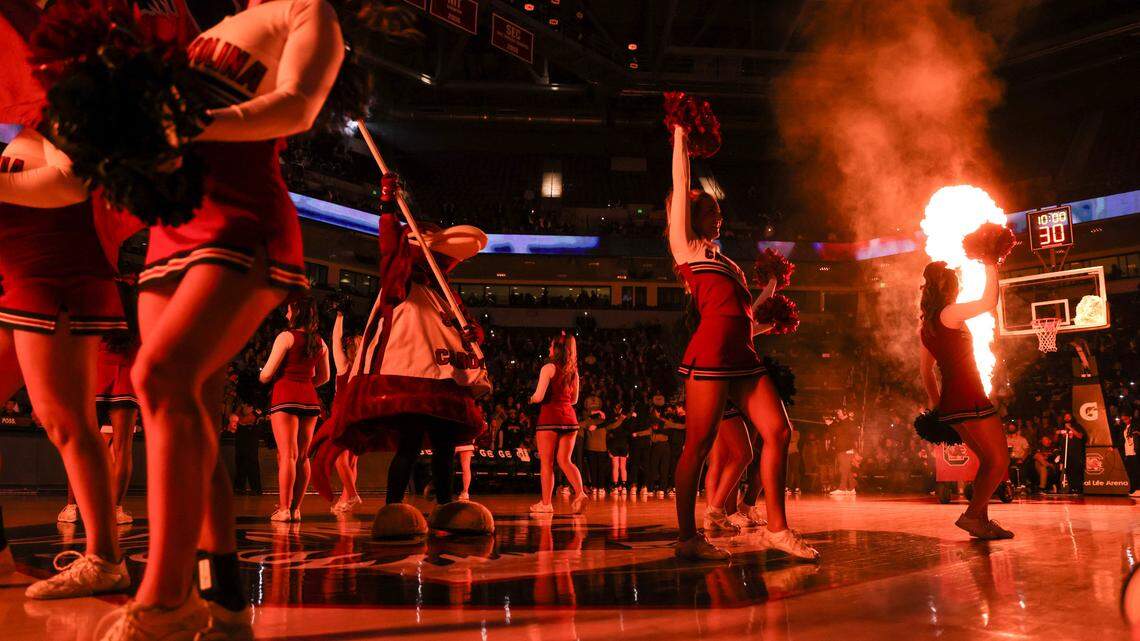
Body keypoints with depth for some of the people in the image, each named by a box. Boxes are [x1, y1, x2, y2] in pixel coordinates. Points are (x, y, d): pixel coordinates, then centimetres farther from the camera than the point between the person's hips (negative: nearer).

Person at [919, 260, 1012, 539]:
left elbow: (926, 369, 20)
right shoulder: (949, 314, -12)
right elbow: (989, 302, -12)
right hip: (969, 399, -9)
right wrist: (991, 267, -1)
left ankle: (981, 520, 16)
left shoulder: (927, 326, 14)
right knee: (1000, 462, -2)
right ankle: (971, 515, -4)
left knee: (988, 460, 16)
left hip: (951, 402, 9)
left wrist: (936, 403, 25)